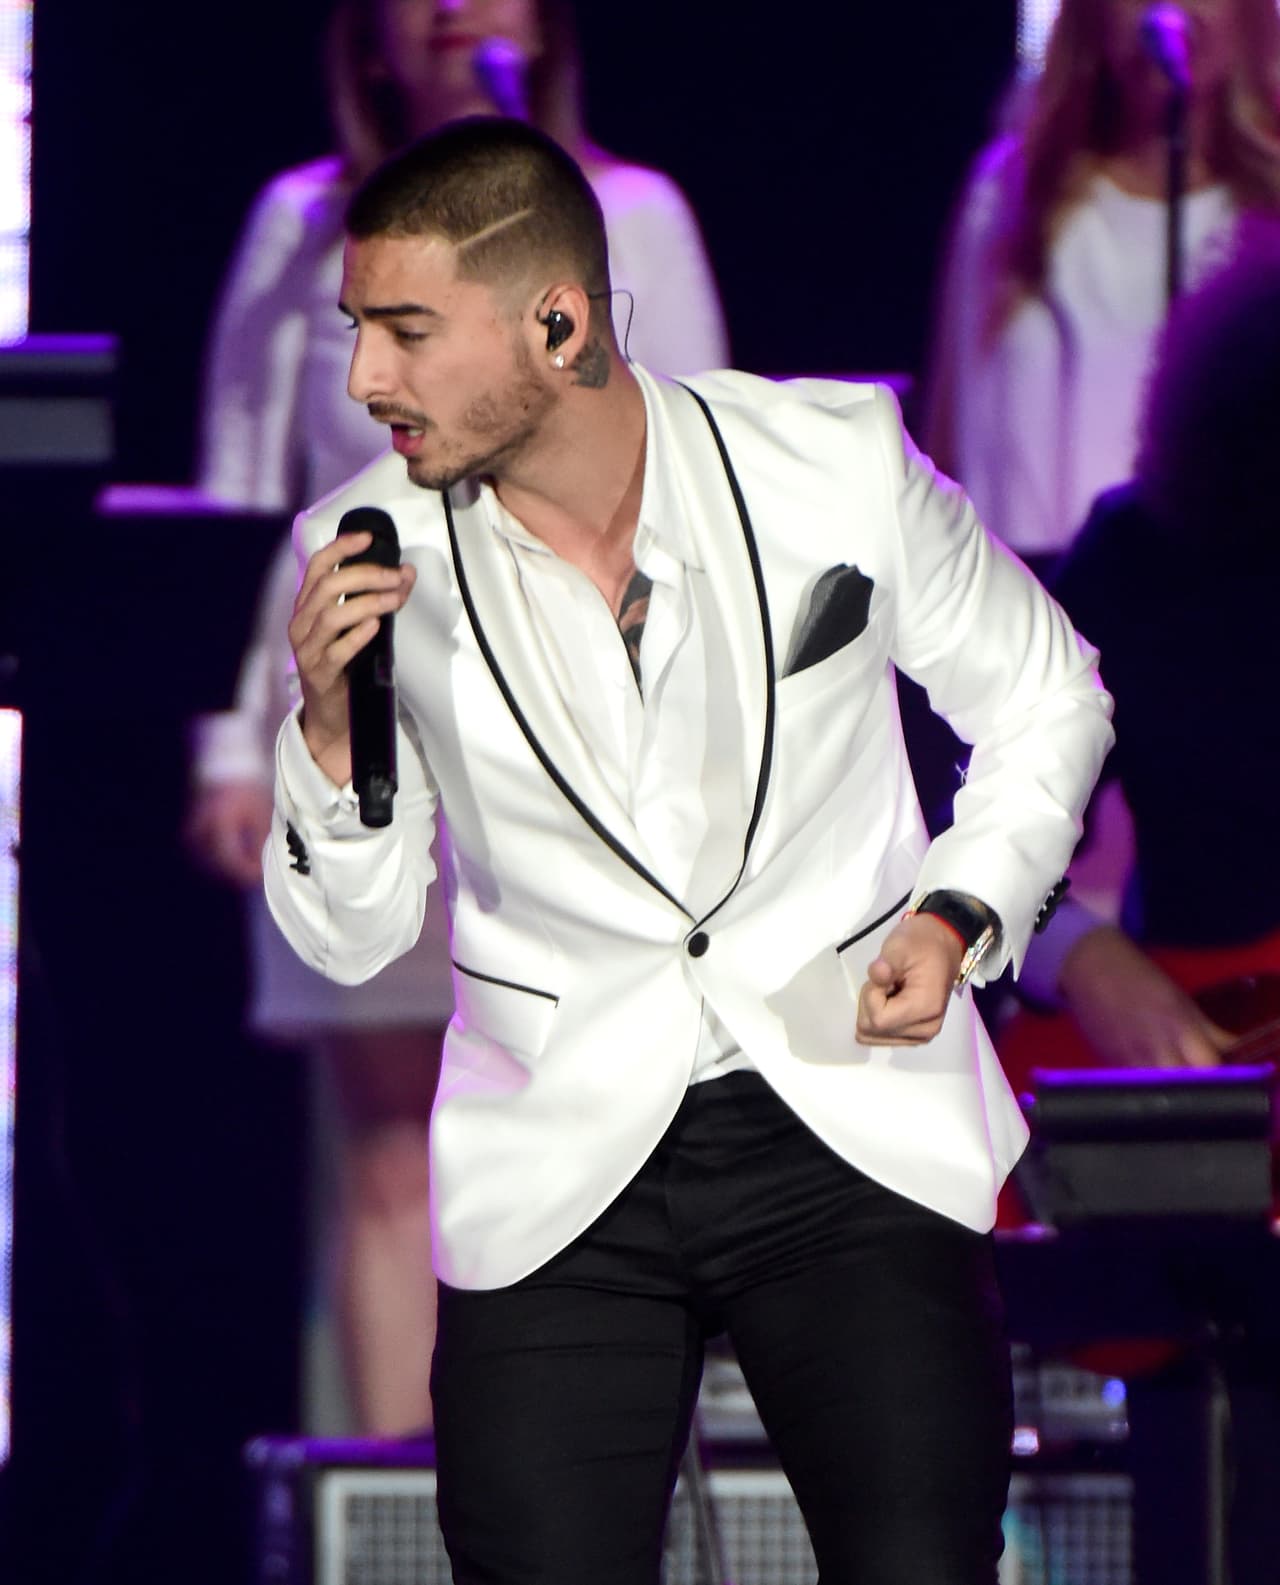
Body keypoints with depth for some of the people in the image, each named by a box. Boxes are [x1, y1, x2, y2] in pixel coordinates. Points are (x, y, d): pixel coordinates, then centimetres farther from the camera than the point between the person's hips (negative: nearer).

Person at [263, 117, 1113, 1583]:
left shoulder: (834, 459, -5)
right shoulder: (369, 554, -3)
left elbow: (1044, 701, 12)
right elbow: (349, 939, 4)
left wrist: (957, 915, -4)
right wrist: (333, 730, -14)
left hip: (850, 1128, -1)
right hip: (562, 1174, 1)